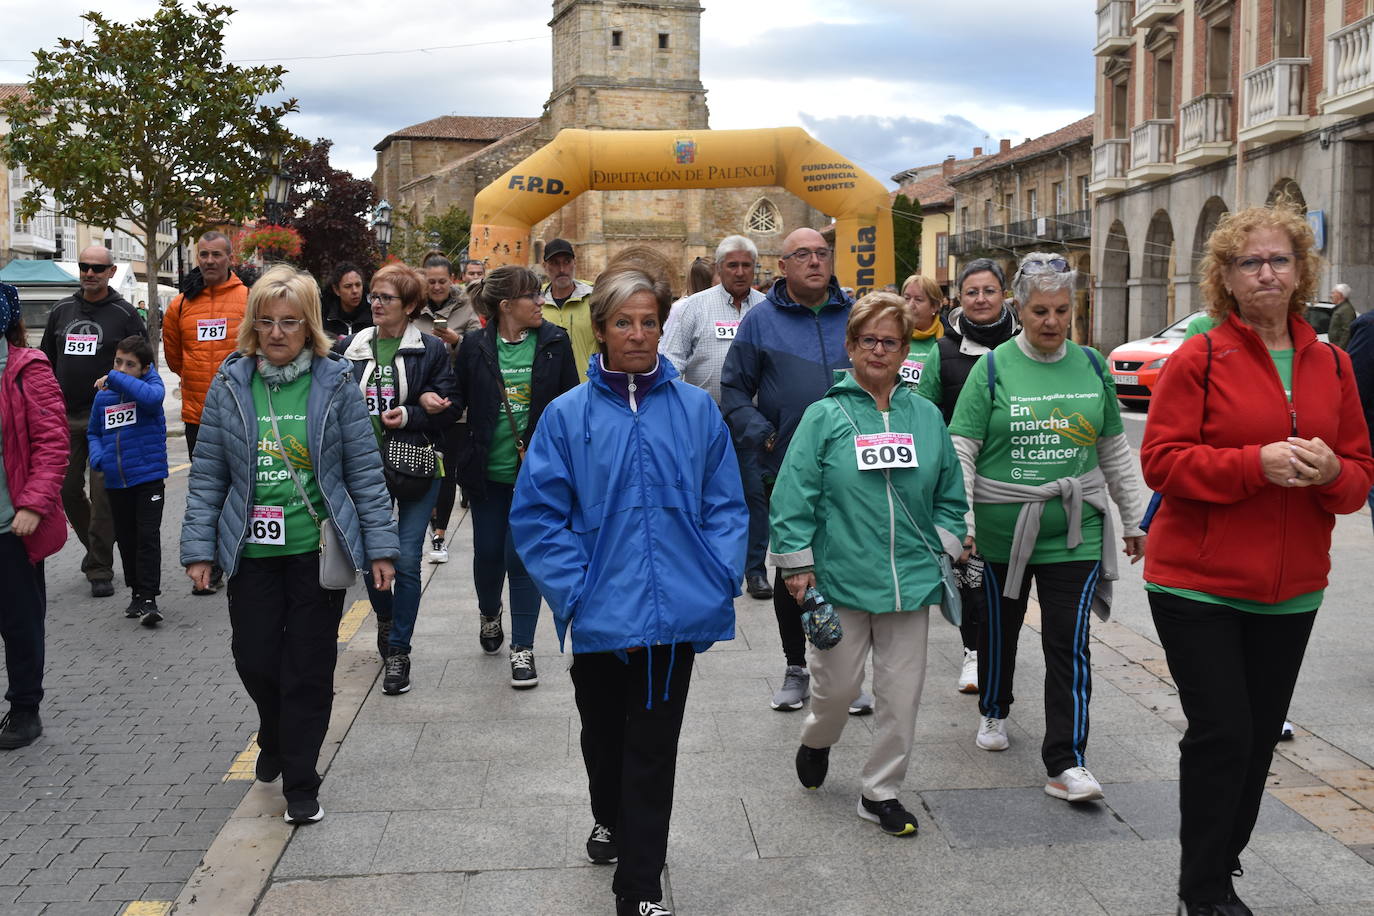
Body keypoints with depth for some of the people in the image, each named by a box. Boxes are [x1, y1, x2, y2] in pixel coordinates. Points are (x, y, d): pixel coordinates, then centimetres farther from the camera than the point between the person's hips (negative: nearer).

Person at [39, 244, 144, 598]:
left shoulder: (124, 314, -1)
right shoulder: (62, 310, 11)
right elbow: (46, 361, 17)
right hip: (65, 419, 5)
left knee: (103, 492, -4)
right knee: (67, 489, 8)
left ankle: (100, 569, 3)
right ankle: (95, 547, 30)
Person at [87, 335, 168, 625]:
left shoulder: (150, 384, -7)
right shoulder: (103, 395, 5)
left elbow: (153, 397, -33)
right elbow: (93, 432, 17)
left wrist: (115, 378, -24)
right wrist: (97, 455, -3)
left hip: (148, 477, -5)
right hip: (115, 481, 5)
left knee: (148, 536, -6)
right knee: (126, 538, 14)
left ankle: (148, 598, -1)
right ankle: (137, 592, 27)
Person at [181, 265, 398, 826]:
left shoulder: (335, 384, -3)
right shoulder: (230, 385, 1)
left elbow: (364, 470, -2)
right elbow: (207, 474, 3)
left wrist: (380, 545, -5)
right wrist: (199, 547, -3)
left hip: (318, 549, -2)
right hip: (252, 551, 2)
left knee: (309, 668, 4)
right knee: (255, 659, 8)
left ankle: (300, 784, 18)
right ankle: (276, 741, 40)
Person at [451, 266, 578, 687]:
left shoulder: (554, 342, -2)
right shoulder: (475, 347, -3)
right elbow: (459, 400, 7)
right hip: (488, 470, 1)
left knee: (523, 555, -2)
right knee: (488, 551, 13)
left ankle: (522, 647, 11)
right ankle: (489, 614, 44)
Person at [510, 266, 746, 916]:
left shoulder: (697, 410, 0)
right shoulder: (567, 415, -4)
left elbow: (725, 506, 4)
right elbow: (536, 516, -4)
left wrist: (721, 581, -7)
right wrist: (576, 592, -11)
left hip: (674, 615, 0)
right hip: (600, 617, 1)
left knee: (654, 748, 6)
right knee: (604, 732, 22)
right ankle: (612, 821, 51)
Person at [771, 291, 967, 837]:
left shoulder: (926, 417, 7)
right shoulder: (825, 416, -3)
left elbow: (949, 494, 15)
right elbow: (794, 495, -4)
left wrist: (945, 547, 6)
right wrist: (797, 566, -8)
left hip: (911, 580, 3)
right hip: (841, 579, -3)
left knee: (901, 690, 6)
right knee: (838, 683, 6)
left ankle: (881, 792, 21)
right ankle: (817, 740, 39)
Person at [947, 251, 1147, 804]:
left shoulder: (1091, 366, 5)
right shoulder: (993, 368, -4)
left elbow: (1115, 451, 13)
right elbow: (961, 449, -7)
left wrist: (1134, 520, 13)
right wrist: (959, 524, -15)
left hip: (1075, 530, 1)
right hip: (1003, 527, -1)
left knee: (1069, 643, -4)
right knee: (1000, 626, 16)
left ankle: (1067, 763, -2)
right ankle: (993, 712, 42)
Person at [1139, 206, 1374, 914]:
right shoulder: (1198, 359, -5)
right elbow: (1161, 459, -13)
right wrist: (1258, 463, -23)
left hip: (1291, 591, 5)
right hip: (1199, 586, -5)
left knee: (1259, 737, 12)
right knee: (1222, 735, -6)